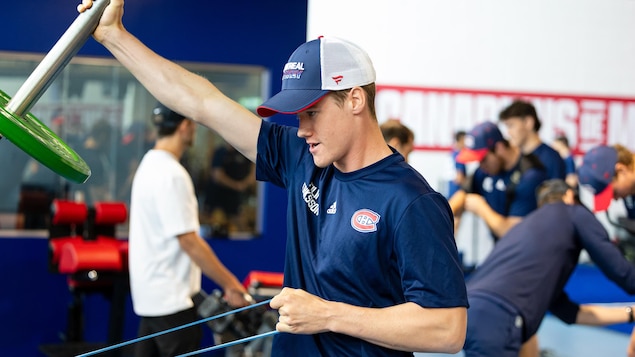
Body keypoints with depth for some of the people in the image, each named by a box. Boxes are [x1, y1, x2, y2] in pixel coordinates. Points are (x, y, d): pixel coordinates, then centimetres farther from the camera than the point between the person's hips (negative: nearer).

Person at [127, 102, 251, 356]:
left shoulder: (150, 164, 11)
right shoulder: (171, 174, -19)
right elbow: (188, 241, -22)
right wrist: (230, 284, -17)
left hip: (152, 294, 10)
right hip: (170, 297, -10)